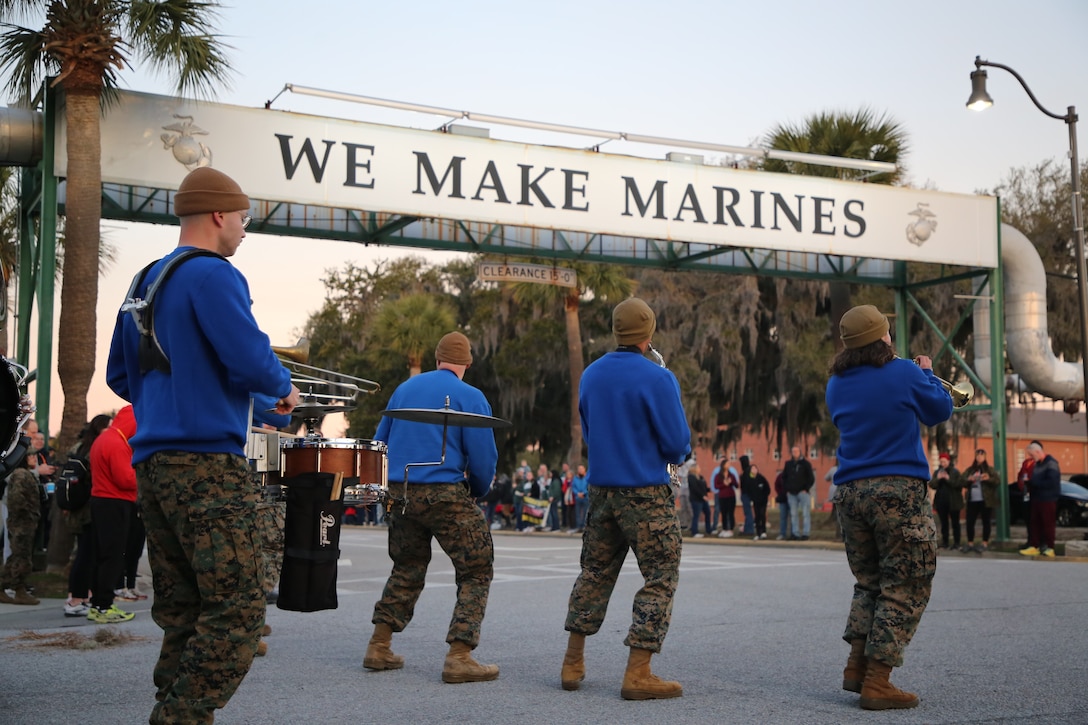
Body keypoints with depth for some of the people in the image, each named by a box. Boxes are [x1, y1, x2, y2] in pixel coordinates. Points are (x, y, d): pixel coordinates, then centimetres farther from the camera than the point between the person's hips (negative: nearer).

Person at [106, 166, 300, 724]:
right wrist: (284, 388, 1)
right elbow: (250, 359, -18)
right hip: (207, 463, -9)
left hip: (151, 463, 9)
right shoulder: (212, 275, -9)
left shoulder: (144, 282, 18)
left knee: (180, 612, 12)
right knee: (236, 611, -8)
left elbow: (119, 375, 24)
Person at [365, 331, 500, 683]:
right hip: (445, 494, -6)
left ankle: (379, 648, 20)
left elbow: (379, 442, 18)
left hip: (401, 494, 6)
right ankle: (459, 657, -8)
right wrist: (476, 492, 10)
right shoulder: (469, 396, -4)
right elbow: (484, 457, -8)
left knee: (407, 569, 21)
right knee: (476, 572, 1)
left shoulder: (404, 388, 14)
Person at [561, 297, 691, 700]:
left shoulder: (591, 375, 6)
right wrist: (677, 455, 10)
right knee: (660, 579, 1)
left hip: (601, 489, 6)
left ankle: (572, 664, 21)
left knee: (594, 573, 16)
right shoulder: (657, 378, -13)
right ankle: (638, 674, -3)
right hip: (647, 493, -6)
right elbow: (678, 444, -12)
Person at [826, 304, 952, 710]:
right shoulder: (904, 373, -6)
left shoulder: (836, 384, 8)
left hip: (850, 493, 5)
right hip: (899, 490, -5)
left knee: (869, 582, 19)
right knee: (905, 586, 0)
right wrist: (928, 373, 25)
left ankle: (857, 666, 9)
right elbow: (940, 411, 8)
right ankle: (877, 682, -4)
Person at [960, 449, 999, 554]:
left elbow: (998, 480, -8)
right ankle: (970, 543, 10)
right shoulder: (970, 469, 13)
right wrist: (969, 479, -15)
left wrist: (989, 478, -25)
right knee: (970, 522, 2)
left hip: (986, 500, -3)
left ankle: (985, 544, 7)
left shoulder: (990, 469, 4)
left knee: (985, 521, 1)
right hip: (972, 500, 3)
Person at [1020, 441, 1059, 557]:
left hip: (1048, 500, -8)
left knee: (1047, 524, -3)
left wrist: (1033, 482, -16)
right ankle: (1034, 546, 11)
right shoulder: (1037, 464, 15)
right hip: (1036, 498, 8)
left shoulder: (1051, 463, -13)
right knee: (1035, 524, 7)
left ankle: (1049, 548, 3)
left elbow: (1052, 482, -22)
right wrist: (1030, 483, -2)